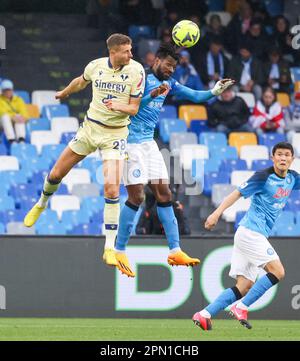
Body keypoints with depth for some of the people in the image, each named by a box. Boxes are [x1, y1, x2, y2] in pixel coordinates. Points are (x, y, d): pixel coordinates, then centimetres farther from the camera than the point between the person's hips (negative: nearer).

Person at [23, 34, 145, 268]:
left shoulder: (136, 71, -13)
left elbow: (134, 108, -9)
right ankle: (41, 205, 45)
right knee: (56, 174, 11)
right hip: (90, 127, 3)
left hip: (115, 134, -3)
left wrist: (118, 106, -30)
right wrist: (64, 93, 36)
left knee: (112, 190, -18)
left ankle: (110, 248, -10)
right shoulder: (96, 66, -6)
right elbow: (81, 82, 19)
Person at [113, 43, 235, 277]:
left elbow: (194, 95, 8)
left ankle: (175, 250, 6)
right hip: (131, 141, -9)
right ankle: (119, 251, -3)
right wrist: (152, 95, -34)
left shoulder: (168, 84, 12)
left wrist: (214, 92, -11)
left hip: (149, 142, 9)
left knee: (164, 194, 5)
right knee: (136, 196, -12)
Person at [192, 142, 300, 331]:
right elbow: (237, 193, -12)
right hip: (251, 231, -8)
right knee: (277, 271, -16)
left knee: (245, 286, 2)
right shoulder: (263, 177, -10)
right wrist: (217, 212, -21)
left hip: (256, 236, 8)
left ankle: (204, 315, -1)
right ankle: (241, 308, -13)